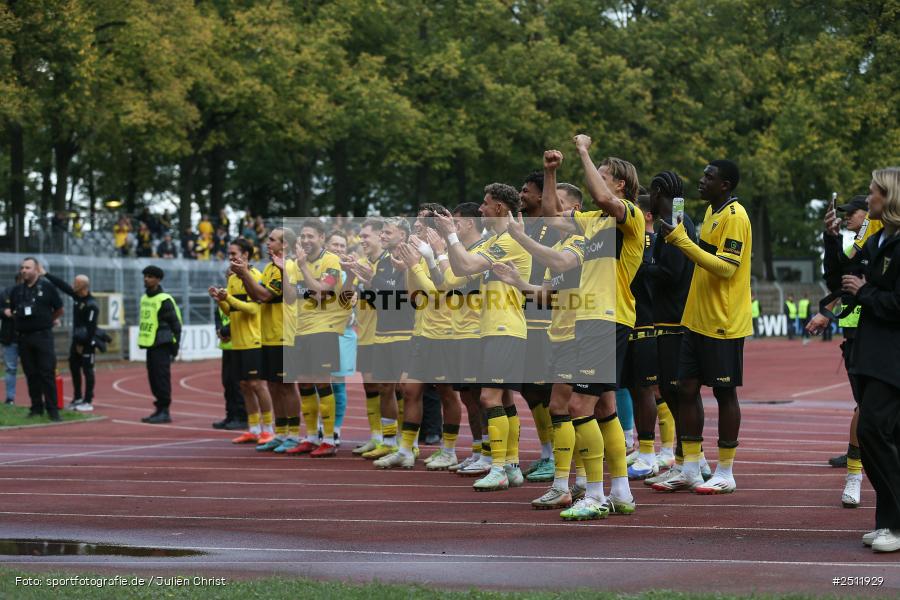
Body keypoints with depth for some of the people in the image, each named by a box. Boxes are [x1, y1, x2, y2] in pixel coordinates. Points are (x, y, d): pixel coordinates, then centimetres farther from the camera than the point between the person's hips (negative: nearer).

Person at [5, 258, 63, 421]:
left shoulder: (47, 287, 0)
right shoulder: (17, 290, 11)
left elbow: (59, 310, 6)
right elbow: (9, 310, 22)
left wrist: (46, 321, 6)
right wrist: (9, 313, 6)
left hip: (43, 336, -4)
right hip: (24, 337, 4)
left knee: (47, 373, -7)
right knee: (31, 374, 7)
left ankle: (52, 409, -5)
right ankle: (37, 407, 14)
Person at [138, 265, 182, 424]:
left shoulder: (164, 300, -11)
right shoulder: (144, 298, 14)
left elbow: (175, 323, -11)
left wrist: (175, 345, -12)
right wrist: (142, 340, 19)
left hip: (161, 345, -8)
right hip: (150, 344, 9)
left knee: (161, 377, -8)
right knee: (153, 378, 10)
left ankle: (164, 411, -6)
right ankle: (159, 410, 17)